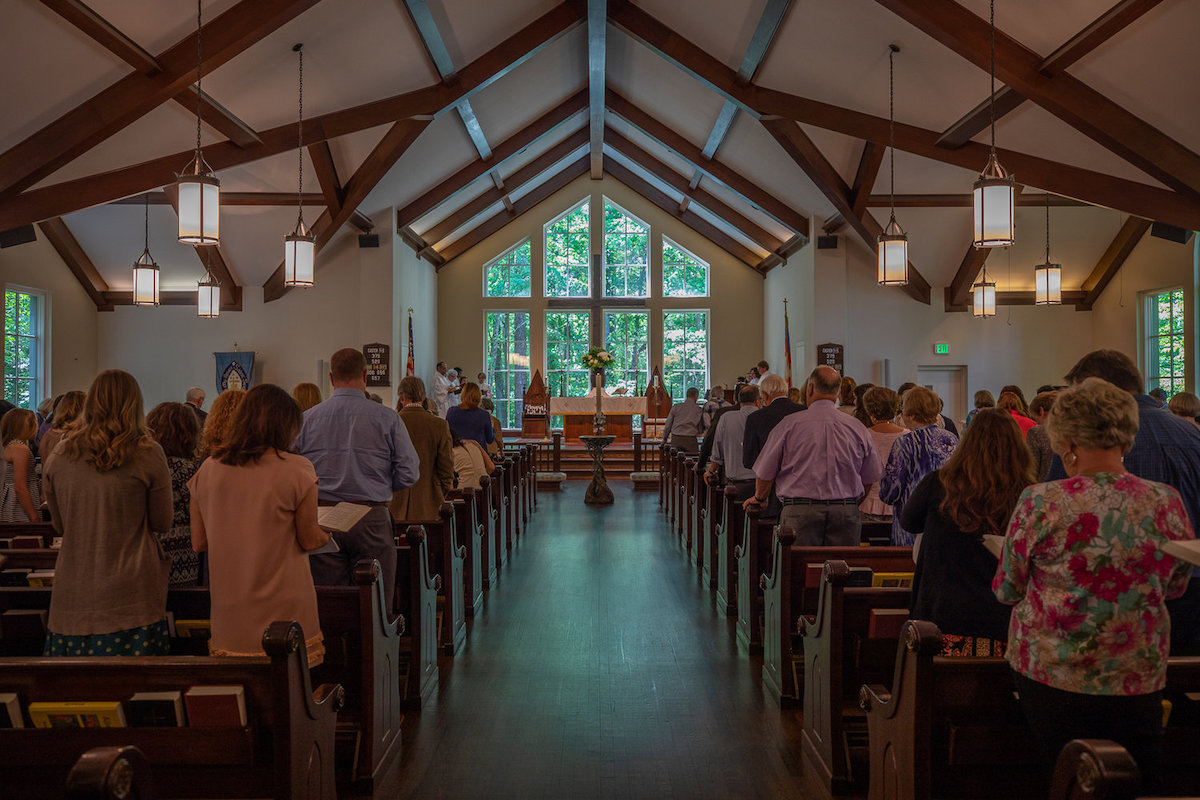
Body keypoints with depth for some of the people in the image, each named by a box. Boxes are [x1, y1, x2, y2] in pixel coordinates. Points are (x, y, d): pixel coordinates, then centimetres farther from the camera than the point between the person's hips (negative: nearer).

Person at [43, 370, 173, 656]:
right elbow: (163, 523, 0)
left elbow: (59, 525, 14)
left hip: (72, 595, 4)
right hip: (130, 597, -3)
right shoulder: (148, 455, -8)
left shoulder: (61, 456, 3)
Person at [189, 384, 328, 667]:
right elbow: (309, 540, -3)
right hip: (283, 609, -4)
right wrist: (328, 534, 17)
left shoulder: (208, 469, 2)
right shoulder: (297, 469, -10)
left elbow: (199, 543, 8)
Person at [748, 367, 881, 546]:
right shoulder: (857, 428, 6)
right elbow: (869, 479, 14)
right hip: (846, 511, 2)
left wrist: (759, 498, 23)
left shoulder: (790, 424, -2)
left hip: (800, 511, -2)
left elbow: (765, 473, 4)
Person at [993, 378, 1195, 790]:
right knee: (1139, 783, 14)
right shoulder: (1167, 503, -7)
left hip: (1049, 674, -2)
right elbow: (1176, 586, 10)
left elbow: (1007, 590, -4)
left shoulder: (1039, 503, -15)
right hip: (1138, 679, 2)